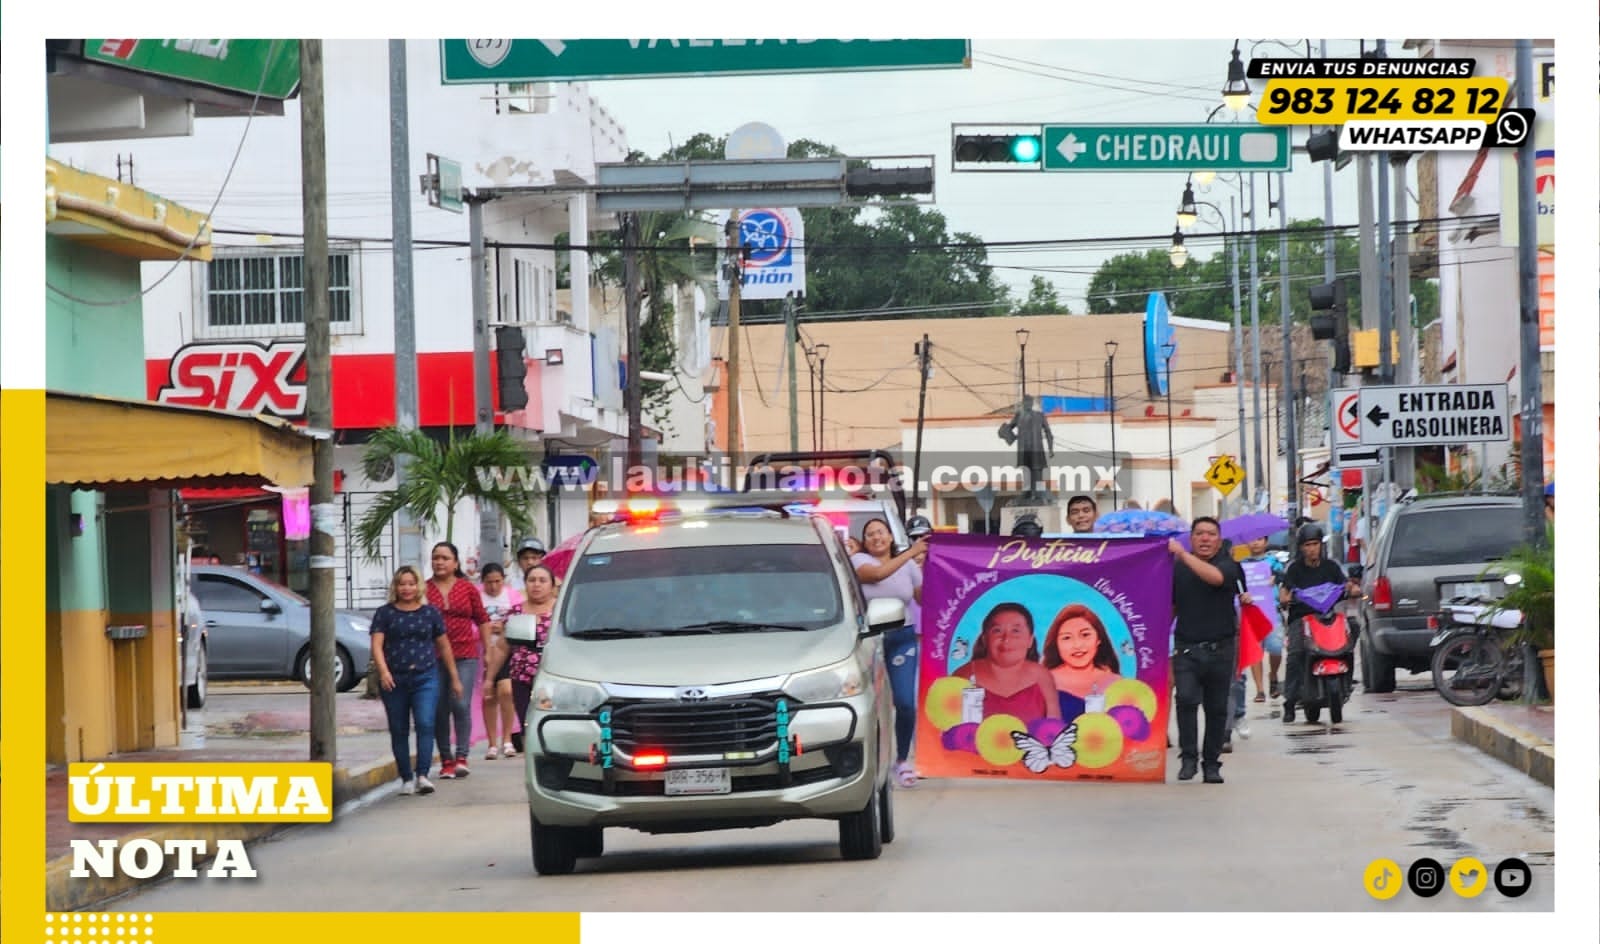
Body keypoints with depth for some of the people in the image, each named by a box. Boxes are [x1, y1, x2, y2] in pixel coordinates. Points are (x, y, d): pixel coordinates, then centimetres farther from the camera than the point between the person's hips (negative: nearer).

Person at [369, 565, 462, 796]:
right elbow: (377, 645, -4)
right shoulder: (385, 613, 6)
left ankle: (422, 775, -19)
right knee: (399, 731, 5)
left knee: (425, 725, -16)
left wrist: (454, 678, 17)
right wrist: (383, 671, -20)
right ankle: (406, 779, 14)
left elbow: (444, 647, 16)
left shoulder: (430, 613, 9)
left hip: (425, 677, 0)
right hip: (394, 680, 0)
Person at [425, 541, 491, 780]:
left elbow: (482, 619, 13)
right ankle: (446, 760, 11)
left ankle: (462, 757, -8)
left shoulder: (468, 588, 6)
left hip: (465, 655, -1)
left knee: (461, 705, -12)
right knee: (440, 710, 3)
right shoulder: (424, 589, 4)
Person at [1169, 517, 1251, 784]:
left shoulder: (1229, 565, 0)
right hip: (1186, 648, 0)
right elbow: (1170, 606, 15)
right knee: (1186, 699, -18)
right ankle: (1188, 757, -11)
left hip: (1220, 648, 0)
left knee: (1217, 708, 6)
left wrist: (1183, 555, -24)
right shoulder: (1177, 568, 7)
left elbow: (1215, 577, -24)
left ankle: (1212, 764, 16)